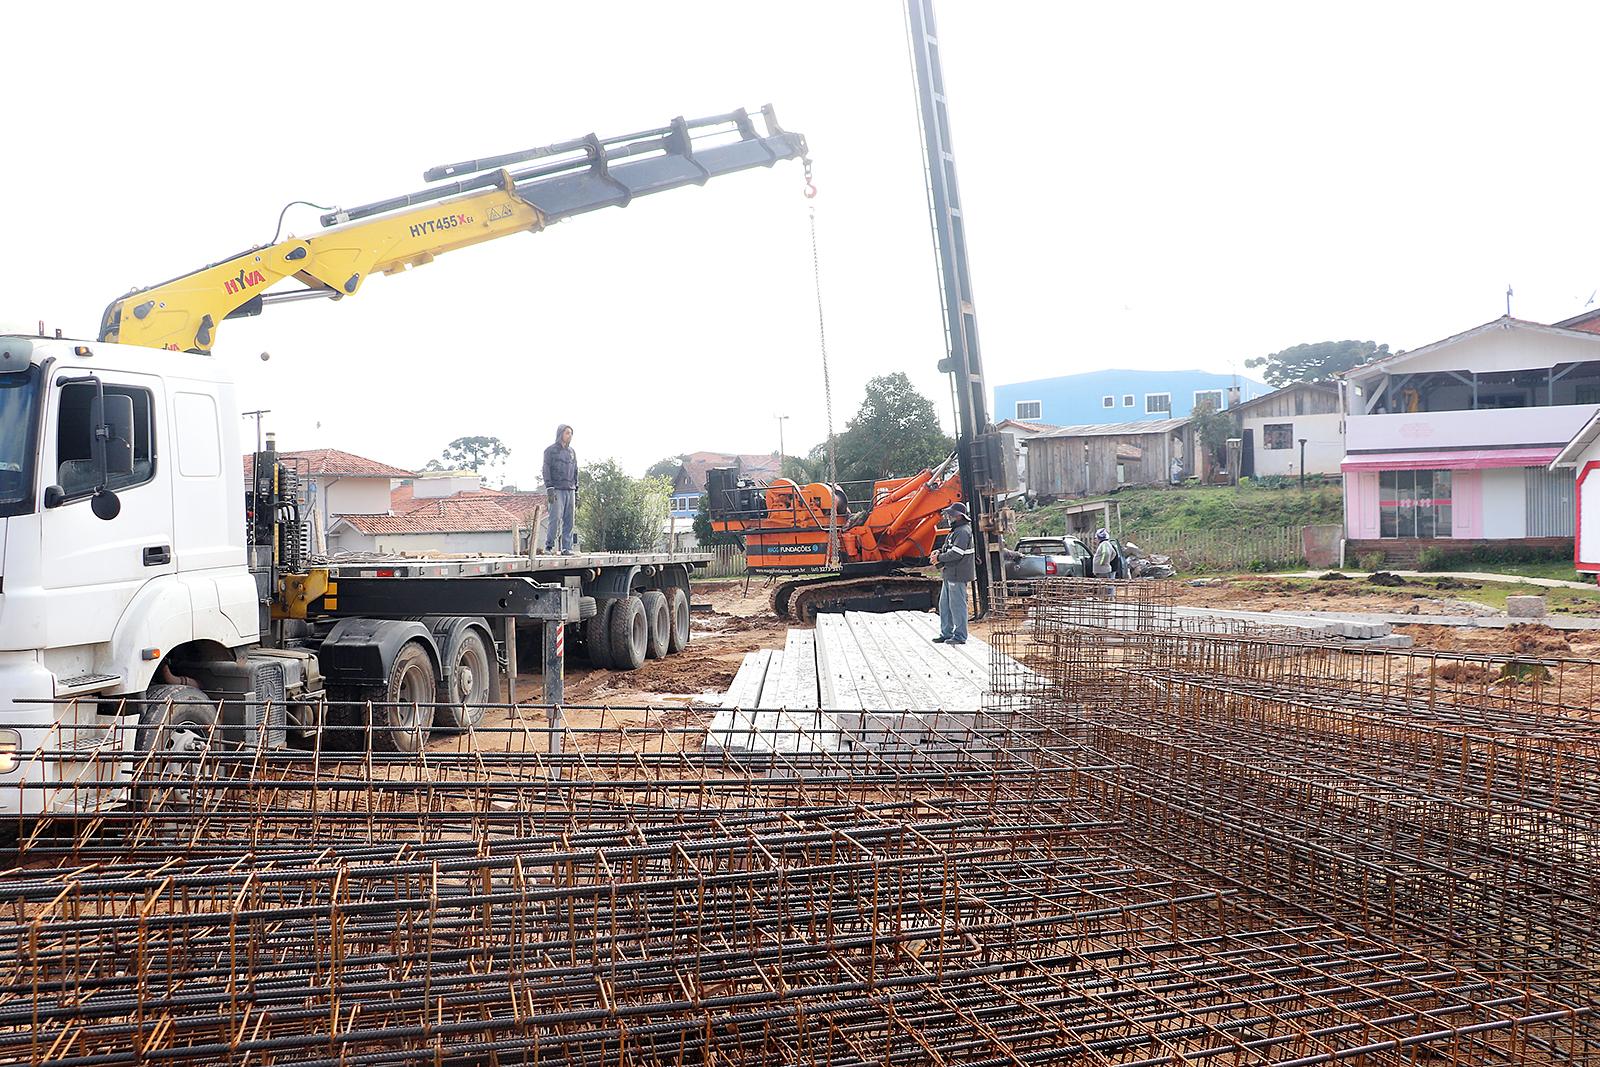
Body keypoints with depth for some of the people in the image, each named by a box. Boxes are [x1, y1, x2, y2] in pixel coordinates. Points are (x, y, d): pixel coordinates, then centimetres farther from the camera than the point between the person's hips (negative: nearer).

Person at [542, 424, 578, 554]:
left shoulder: (572, 452, 19)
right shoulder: (550, 450, 2)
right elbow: (546, 470, -5)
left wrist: (576, 493, 16)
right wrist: (549, 489, -15)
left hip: (570, 490, 5)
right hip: (557, 490, -5)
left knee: (569, 520, 1)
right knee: (556, 518, -13)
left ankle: (567, 547, 3)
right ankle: (549, 545, -3)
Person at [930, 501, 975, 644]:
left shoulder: (963, 531, -16)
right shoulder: (956, 530, 17)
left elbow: (956, 554, -23)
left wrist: (939, 558, -11)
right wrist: (940, 552, 5)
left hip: (958, 575, -11)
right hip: (950, 574, 11)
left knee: (957, 605, -4)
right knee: (944, 605, 15)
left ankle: (960, 636, 2)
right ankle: (946, 634, 22)